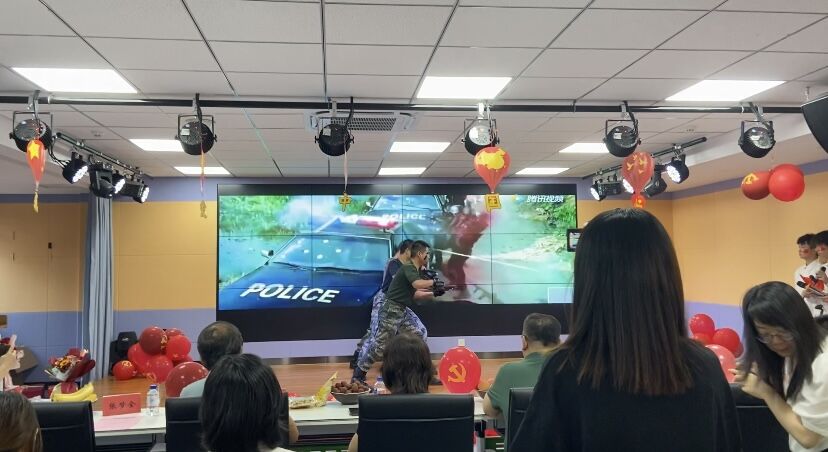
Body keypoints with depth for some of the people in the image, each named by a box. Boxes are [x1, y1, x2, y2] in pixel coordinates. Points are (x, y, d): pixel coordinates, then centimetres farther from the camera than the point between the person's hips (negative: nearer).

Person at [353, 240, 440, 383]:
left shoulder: (414, 270, 12)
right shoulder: (408, 268, -17)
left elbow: (414, 294, 19)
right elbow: (418, 284, -35)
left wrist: (434, 293, 14)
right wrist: (434, 282, -17)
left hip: (403, 310, 10)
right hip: (391, 310, -10)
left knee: (420, 334, 11)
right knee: (380, 344, -5)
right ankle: (358, 374, 6)